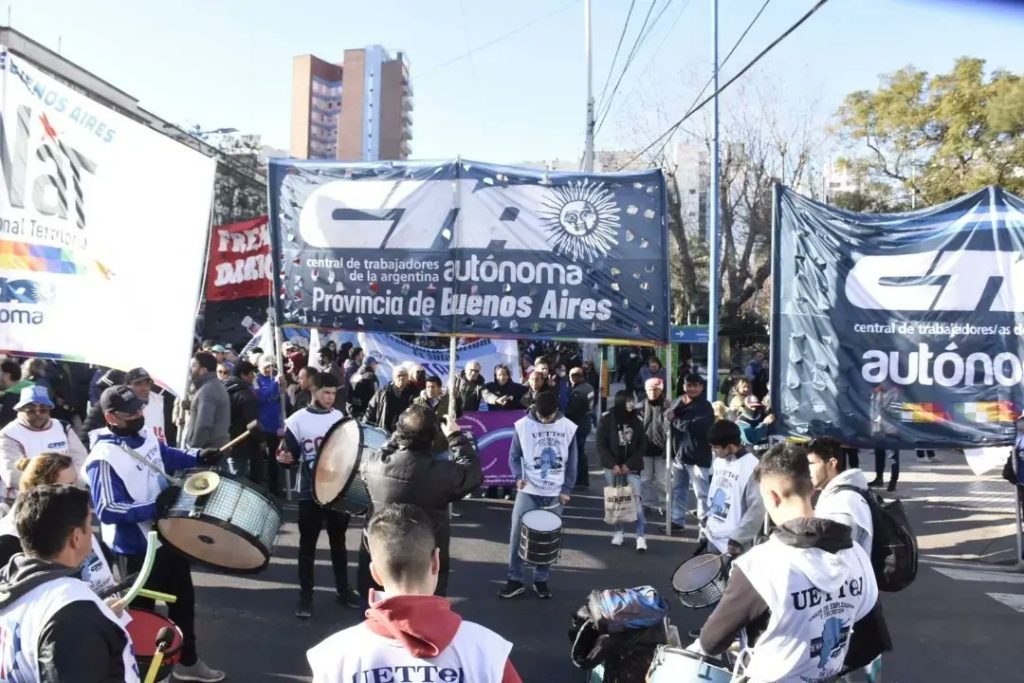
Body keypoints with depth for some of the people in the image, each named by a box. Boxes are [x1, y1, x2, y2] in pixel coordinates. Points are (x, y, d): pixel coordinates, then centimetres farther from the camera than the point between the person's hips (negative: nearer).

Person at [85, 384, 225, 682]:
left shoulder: (145, 433, -2)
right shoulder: (104, 458, -27)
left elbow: (167, 456, 18)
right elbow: (107, 510, -31)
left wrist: (198, 457, 1)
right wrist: (155, 506, -31)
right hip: (136, 549, -9)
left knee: (184, 599, 22)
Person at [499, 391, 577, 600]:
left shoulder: (568, 427, -2)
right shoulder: (522, 425, -5)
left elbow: (571, 462, 4)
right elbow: (514, 456, 2)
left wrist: (567, 489, -2)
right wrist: (518, 476, -16)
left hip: (555, 494, 1)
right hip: (528, 491, -1)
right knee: (517, 534, -4)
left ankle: (541, 580, 20)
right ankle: (515, 580, 7)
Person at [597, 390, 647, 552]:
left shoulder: (637, 420, 0)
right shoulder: (607, 419, -5)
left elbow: (642, 445, 2)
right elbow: (601, 444, -3)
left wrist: (629, 464, -8)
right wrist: (612, 464, -11)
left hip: (631, 466, 0)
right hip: (612, 466, 0)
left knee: (637, 499, -9)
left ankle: (640, 536, -8)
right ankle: (619, 531, 16)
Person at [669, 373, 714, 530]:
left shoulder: (704, 406, -10)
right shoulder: (680, 401, 13)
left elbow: (695, 427, -23)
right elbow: (670, 417, 7)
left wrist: (674, 420, -13)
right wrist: (681, 405, -8)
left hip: (697, 457, -7)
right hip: (679, 454, 7)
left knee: (702, 493, -3)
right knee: (678, 491, 16)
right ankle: (677, 520, 26)